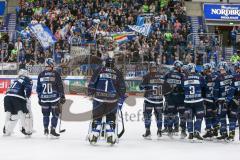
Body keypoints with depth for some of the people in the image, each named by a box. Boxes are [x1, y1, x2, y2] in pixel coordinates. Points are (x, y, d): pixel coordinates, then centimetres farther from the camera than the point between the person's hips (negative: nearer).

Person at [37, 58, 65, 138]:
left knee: (46, 114, 15)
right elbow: (60, 86, -5)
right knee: (55, 114, 4)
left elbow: (38, 88, 7)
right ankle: (52, 130, -1)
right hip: (54, 98, -3)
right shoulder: (56, 74, -8)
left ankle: (46, 130, 19)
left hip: (44, 99, 3)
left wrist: (39, 98, 15)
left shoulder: (41, 75, 2)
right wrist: (62, 96, 3)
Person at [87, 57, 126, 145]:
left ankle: (94, 135, 4)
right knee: (111, 117, 12)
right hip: (112, 99, 0)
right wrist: (121, 96, 21)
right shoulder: (117, 72, 10)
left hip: (99, 97, 0)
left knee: (97, 116, 10)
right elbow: (122, 86, 10)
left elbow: (92, 82, 3)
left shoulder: (99, 70, 7)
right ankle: (110, 135, 3)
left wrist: (90, 93, 10)